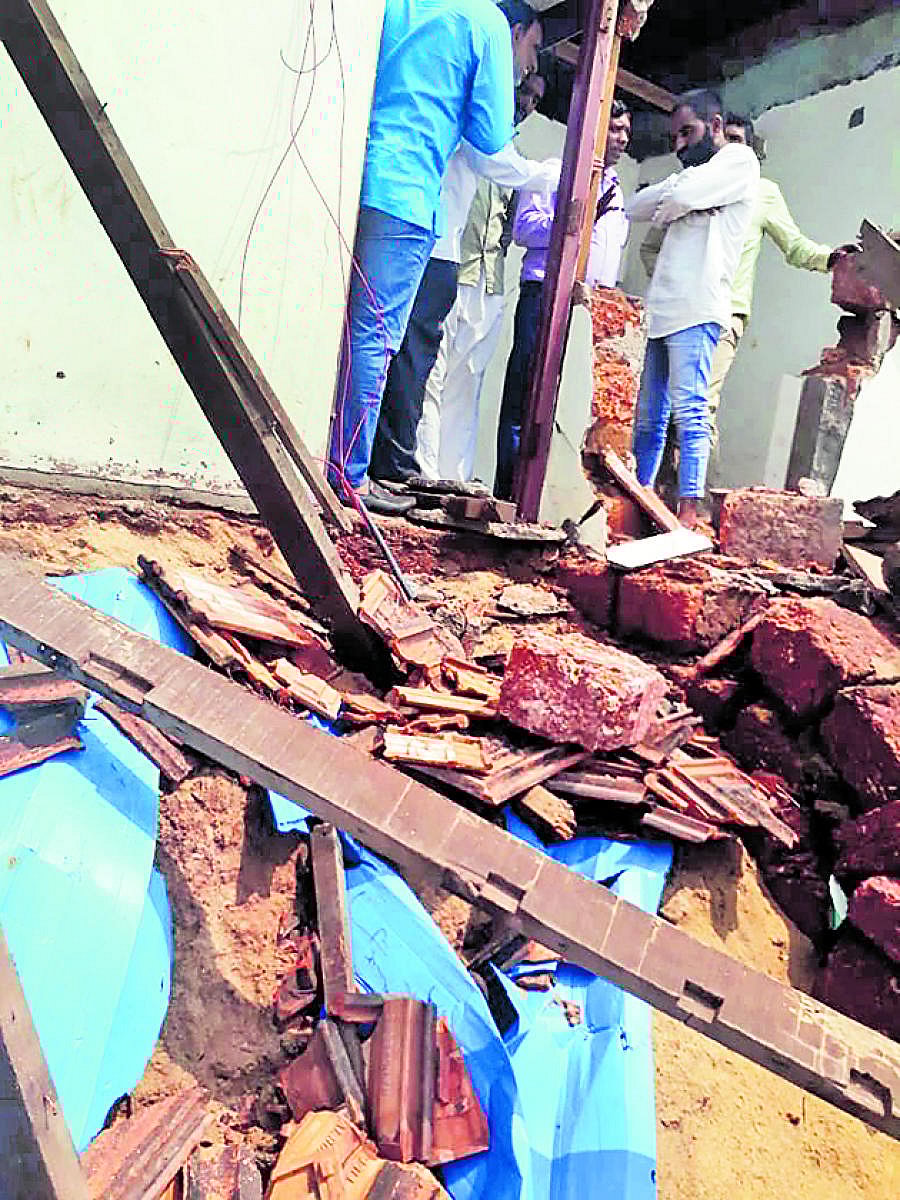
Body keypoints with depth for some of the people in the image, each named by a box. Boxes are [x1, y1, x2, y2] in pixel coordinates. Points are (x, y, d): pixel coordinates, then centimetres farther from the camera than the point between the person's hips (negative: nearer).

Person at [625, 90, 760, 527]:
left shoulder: (739, 159, 5)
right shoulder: (692, 174, 31)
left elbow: (680, 197, -10)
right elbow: (635, 207, 22)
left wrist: (665, 203, 8)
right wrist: (672, 196, 6)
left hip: (696, 310, -8)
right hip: (662, 310, 9)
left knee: (689, 413, -15)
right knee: (648, 421, 5)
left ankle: (688, 510, -18)